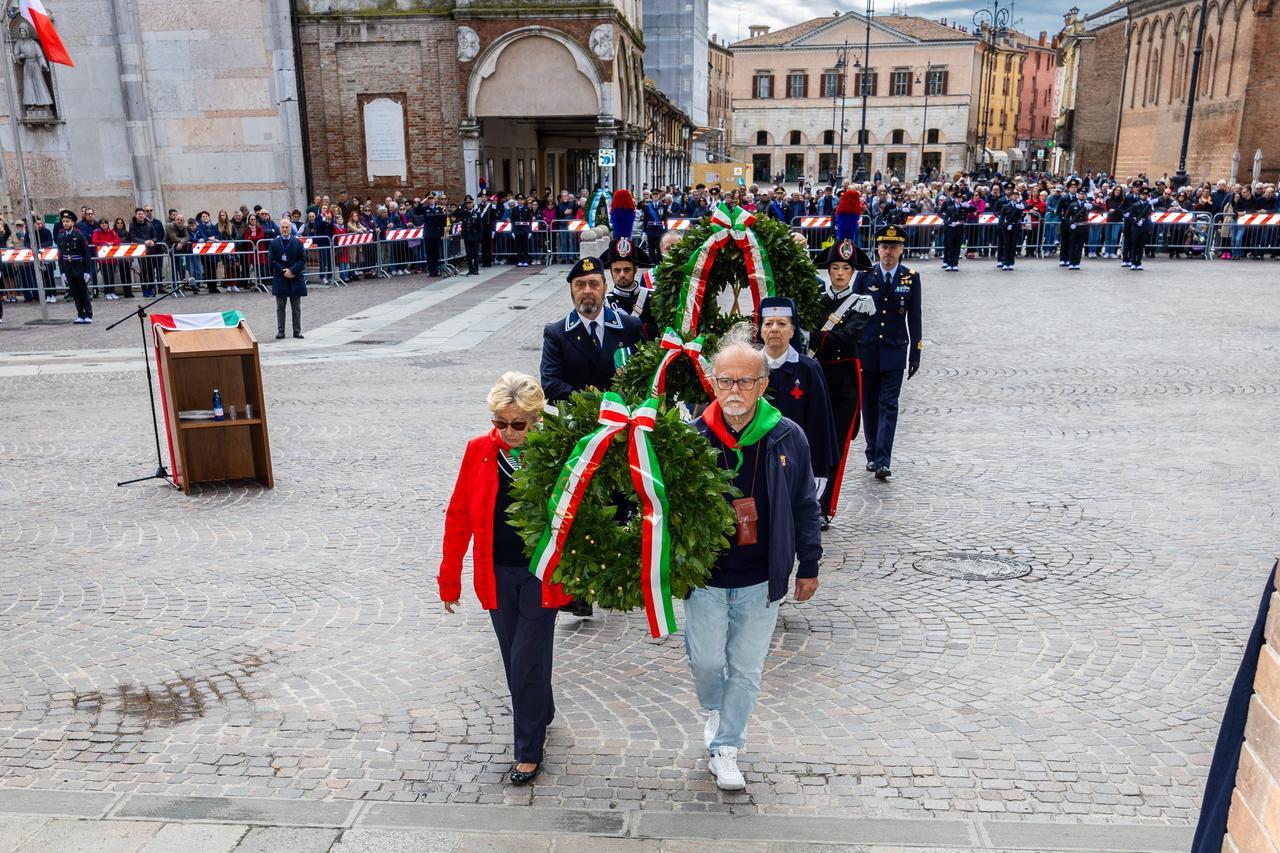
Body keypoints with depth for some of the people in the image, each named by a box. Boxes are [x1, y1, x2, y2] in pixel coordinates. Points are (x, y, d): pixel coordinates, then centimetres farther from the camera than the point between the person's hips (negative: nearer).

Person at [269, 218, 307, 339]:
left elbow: (303, 259, -3)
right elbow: (272, 260, -2)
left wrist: (292, 270, -14)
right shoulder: (274, 243, 2)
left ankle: (297, 331, 11)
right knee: (280, 307, 5)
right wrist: (283, 271, -12)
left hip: (295, 279, 0)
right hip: (280, 279, 0)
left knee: (296, 307, 6)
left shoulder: (297, 242, 2)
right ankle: (280, 331, 10)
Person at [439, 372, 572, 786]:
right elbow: (458, 516, 2)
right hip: (497, 575, 3)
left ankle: (529, 751, 17)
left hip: (541, 575, -3)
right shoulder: (478, 451, -4)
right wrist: (450, 578, 4)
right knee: (514, 657, 16)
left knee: (527, 660, 0)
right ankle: (542, 712, 43)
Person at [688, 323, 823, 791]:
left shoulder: (787, 437, -9)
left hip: (761, 580, 1)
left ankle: (725, 748, 30)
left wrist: (809, 565, 6)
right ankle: (713, 710, 46)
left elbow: (804, 506, 2)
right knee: (705, 661, 12)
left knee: (746, 669, 11)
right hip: (704, 577, -1)